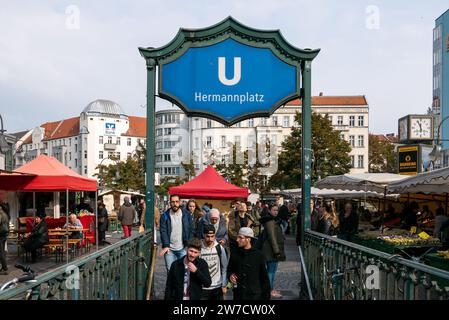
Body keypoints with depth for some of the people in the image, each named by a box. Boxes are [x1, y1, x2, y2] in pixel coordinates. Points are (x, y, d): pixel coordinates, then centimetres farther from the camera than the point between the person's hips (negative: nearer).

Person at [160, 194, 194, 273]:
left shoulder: (186, 214, 4)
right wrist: (166, 246, -17)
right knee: (170, 270, 2)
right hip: (169, 249, 0)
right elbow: (163, 231, -6)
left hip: (183, 249, 1)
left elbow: (191, 230, 5)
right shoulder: (165, 216, 0)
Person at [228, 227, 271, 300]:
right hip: (238, 296, 3)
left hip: (255, 296, -3)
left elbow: (264, 277, -2)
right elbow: (229, 270, 17)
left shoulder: (258, 255, -7)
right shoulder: (235, 255, 1)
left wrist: (266, 296, -1)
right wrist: (230, 275, -6)